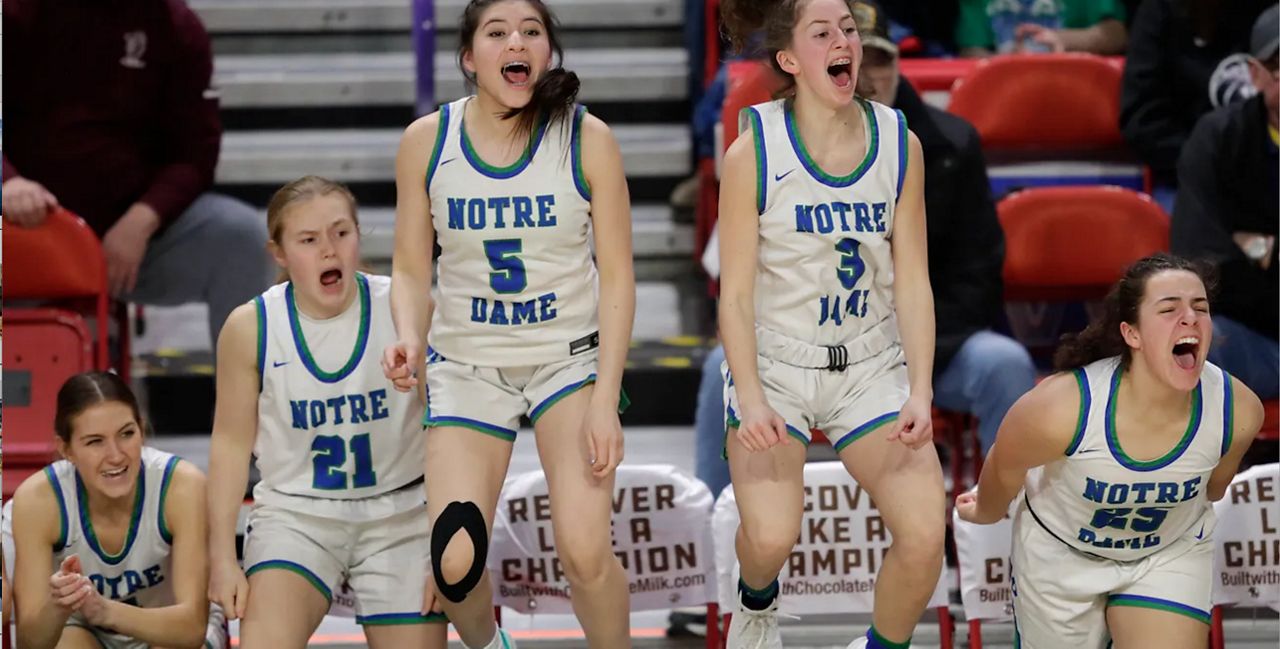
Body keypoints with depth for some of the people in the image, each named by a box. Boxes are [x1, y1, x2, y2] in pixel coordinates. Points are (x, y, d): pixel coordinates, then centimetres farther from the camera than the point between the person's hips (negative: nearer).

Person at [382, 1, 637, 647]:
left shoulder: (586, 138, -9)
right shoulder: (427, 140, -5)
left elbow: (617, 276, -5)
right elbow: (409, 270, 5)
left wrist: (604, 399, -13)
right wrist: (410, 338, -17)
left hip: (570, 356, -1)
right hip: (467, 363, 1)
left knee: (584, 551, -19)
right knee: (455, 565, -10)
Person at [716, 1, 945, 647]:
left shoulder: (899, 143, -3)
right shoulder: (753, 152, -12)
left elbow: (912, 280, 0)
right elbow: (735, 292, -10)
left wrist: (920, 391, -10)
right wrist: (750, 399, -21)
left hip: (871, 364, 3)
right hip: (774, 359, -3)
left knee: (924, 535, -14)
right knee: (771, 537, -20)